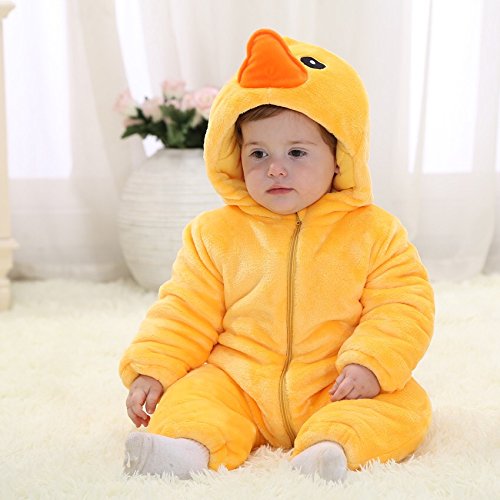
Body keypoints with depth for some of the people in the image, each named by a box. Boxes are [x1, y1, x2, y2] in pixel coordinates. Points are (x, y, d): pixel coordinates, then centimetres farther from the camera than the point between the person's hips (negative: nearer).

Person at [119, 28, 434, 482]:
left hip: (334, 392, -1)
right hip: (238, 386, 1)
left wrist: (369, 364, -19)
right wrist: (151, 370, -6)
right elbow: (185, 311, 6)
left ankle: (332, 445, -46)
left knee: (405, 404, -23)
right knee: (194, 391, -23)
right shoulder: (216, 233, 4)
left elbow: (403, 306, -4)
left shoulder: (374, 231, 0)